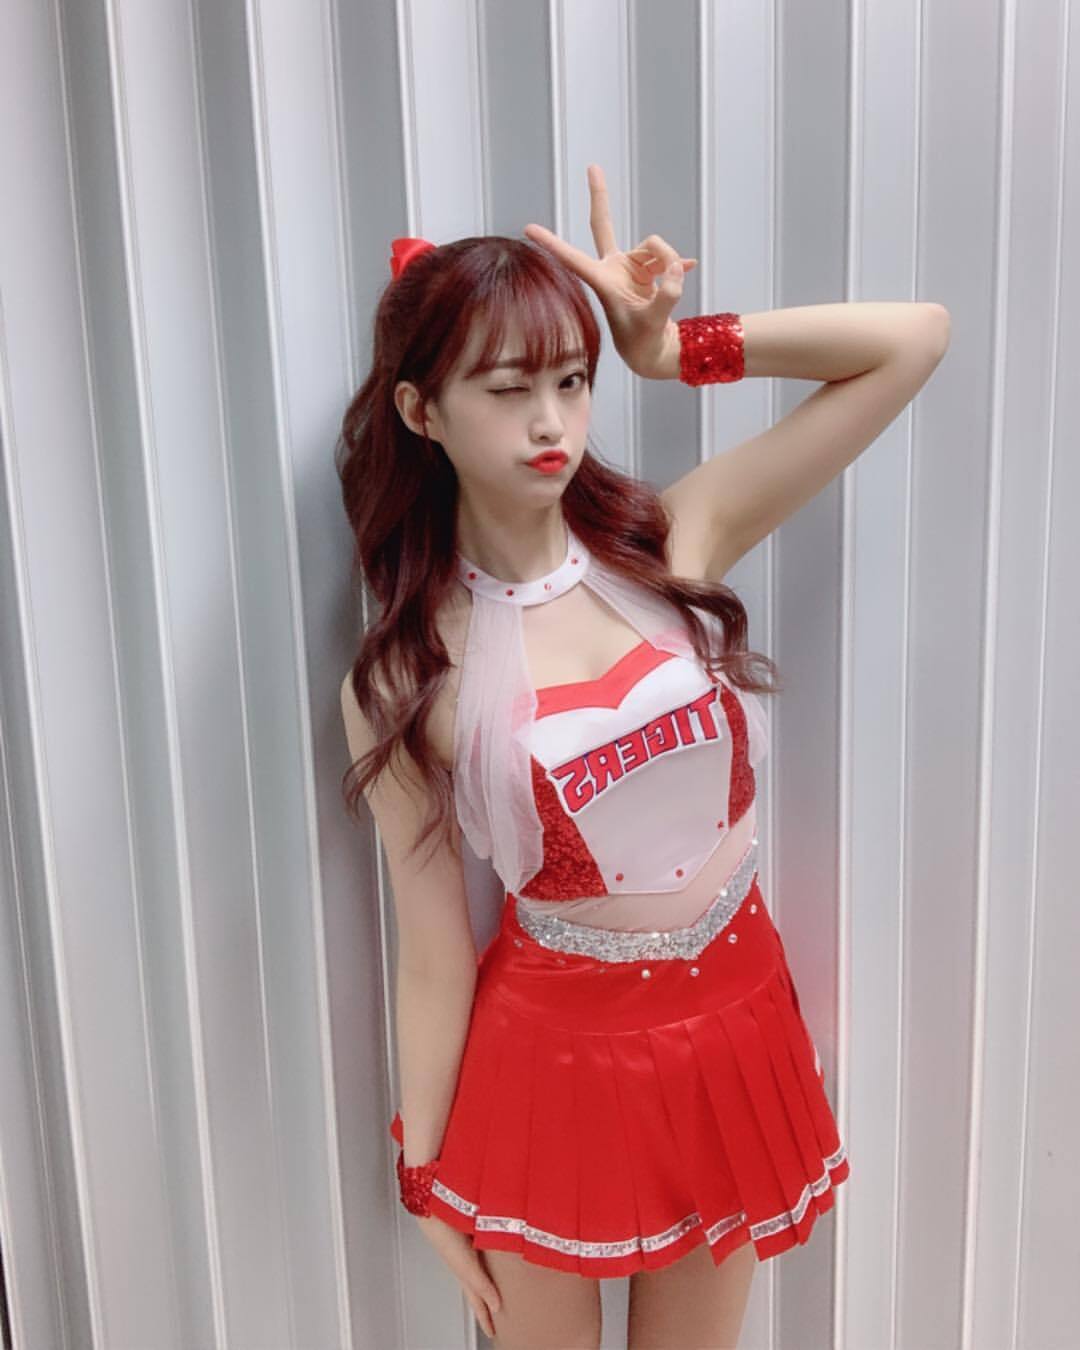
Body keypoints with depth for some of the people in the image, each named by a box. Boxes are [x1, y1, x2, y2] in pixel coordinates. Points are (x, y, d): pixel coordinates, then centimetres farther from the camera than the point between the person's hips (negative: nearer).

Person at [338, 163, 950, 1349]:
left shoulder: (673, 541, -10)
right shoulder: (404, 683, -15)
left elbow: (914, 340, -10)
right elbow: (434, 948, -8)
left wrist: (677, 349, -12)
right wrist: (424, 1173, 0)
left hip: (732, 1029, 3)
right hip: (556, 1052, -2)